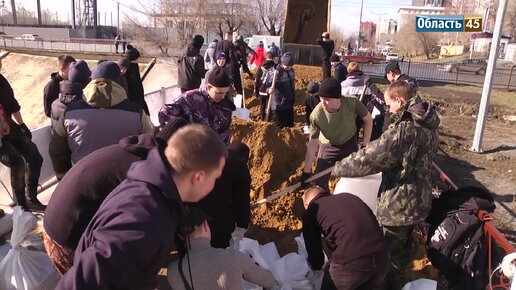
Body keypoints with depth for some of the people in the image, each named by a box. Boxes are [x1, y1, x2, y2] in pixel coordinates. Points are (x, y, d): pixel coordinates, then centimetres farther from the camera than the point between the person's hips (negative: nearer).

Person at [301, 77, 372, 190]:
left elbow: (368, 120, -10)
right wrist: (306, 172, -19)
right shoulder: (316, 115, -32)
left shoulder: (353, 104, -31)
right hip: (328, 147, -1)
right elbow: (312, 143, -22)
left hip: (350, 144, 1)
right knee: (319, 182, -1)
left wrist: (365, 145, -11)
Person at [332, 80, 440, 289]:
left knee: (391, 252, 13)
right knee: (403, 245, 29)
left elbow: (369, 158, -25)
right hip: (419, 199, 9)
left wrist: (339, 168, -10)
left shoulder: (403, 130, -29)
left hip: (398, 205, -9)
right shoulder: (428, 123, 1)